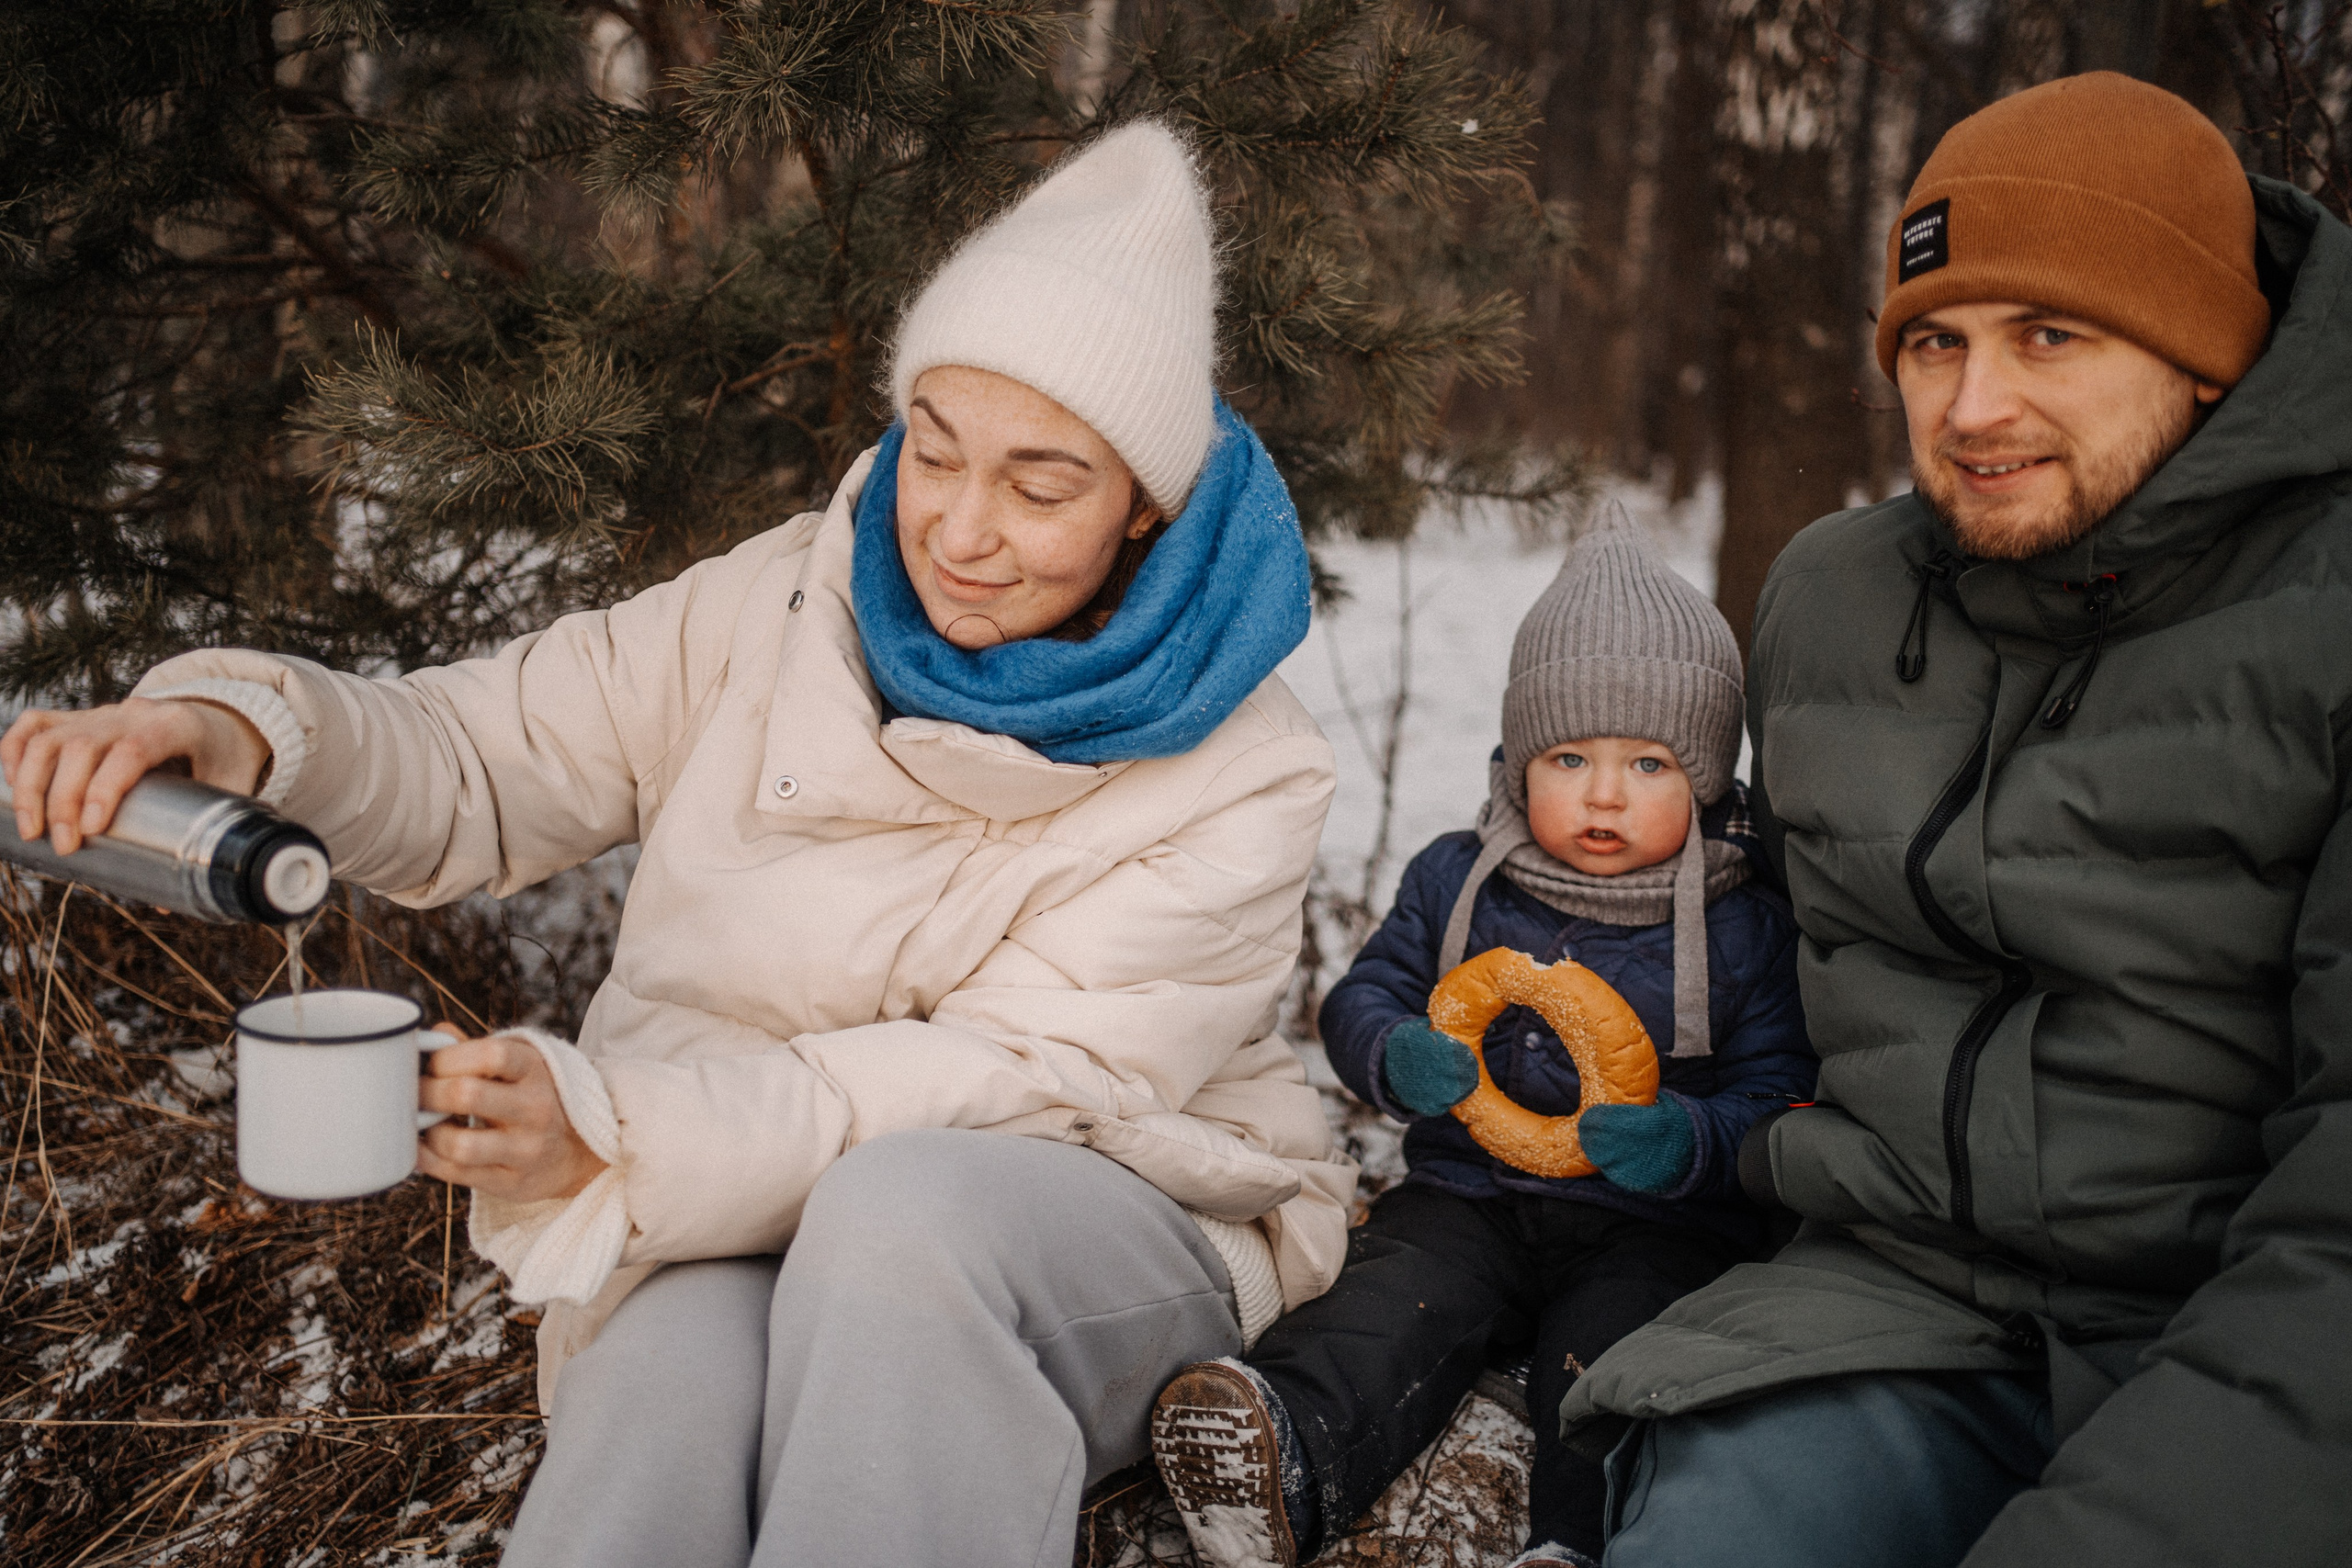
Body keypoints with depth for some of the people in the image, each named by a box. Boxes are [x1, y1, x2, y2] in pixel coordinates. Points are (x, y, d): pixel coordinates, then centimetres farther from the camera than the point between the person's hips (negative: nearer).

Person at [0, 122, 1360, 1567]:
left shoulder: (1240, 780, -11)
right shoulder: (786, 609, -1)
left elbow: (1022, 1078, -20)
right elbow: (483, 766, 3)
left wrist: (621, 1134, -30)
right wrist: (239, 724, -20)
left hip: (1105, 1243, -1)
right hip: (751, 1226, 2)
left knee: (908, 1205, -36)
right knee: (673, 1368, -34)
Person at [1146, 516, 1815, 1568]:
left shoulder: (1750, 930, 2)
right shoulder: (1454, 882, 9)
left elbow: (1780, 1095, 0)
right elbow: (1360, 999, 12)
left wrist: (1691, 1143, -23)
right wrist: (1395, 1058, -13)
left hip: (1658, 1224, 0)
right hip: (1467, 1196, 1)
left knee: (1614, 1345, -32)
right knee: (1388, 1304, -28)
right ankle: (1284, 1459, -53)